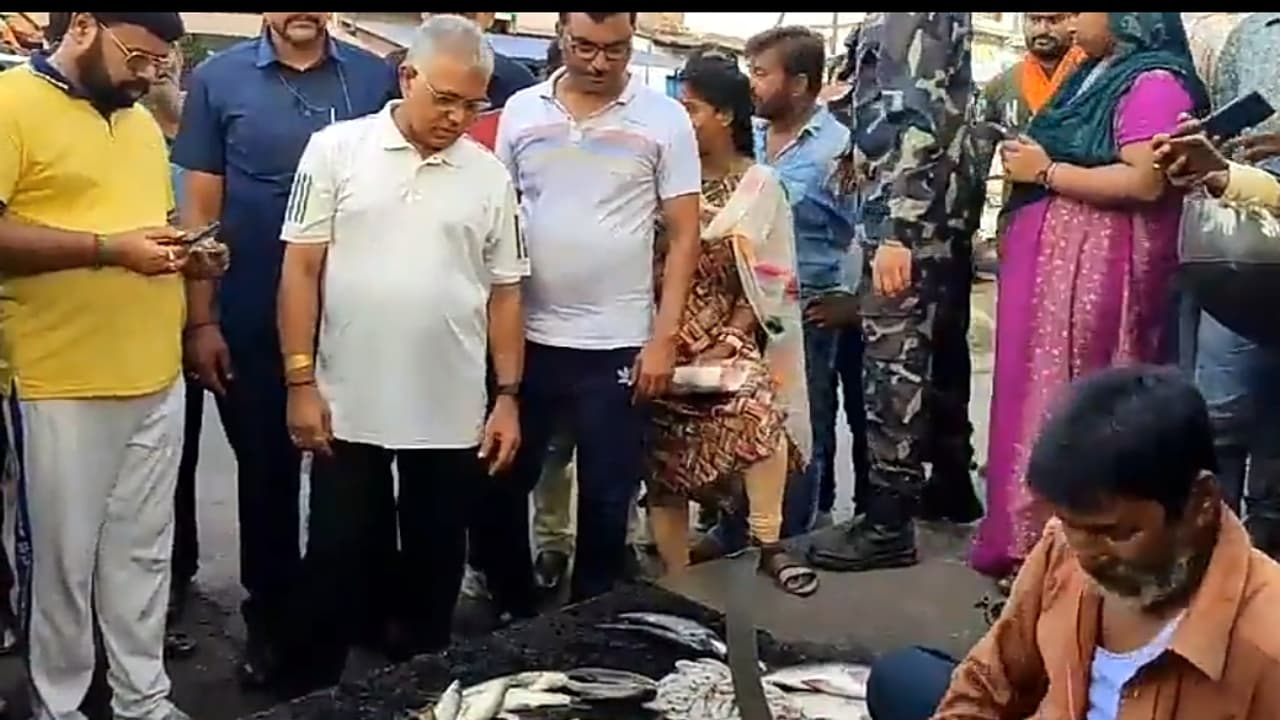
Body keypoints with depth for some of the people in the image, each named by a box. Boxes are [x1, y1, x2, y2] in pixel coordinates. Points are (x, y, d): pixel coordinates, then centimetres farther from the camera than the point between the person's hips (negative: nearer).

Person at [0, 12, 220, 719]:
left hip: (157, 379, 7)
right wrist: (108, 248, -22)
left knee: (143, 553, 14)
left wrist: (184, 254, 4)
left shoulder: (141, 122, 16)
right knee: (60, 560, 6)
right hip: (59, 384, -6)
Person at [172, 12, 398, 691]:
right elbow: (200, 210, 0)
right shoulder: (217, 80, -1)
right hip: (253, 323, 0)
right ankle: (270, 620, 29)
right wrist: (200, 320, -5)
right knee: (266, 473, 12)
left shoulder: (376, 78, 2)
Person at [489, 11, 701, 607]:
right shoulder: (520, 110, 4)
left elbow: (683, 235, -2)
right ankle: (513, 612, 32)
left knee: (606, 498, 8)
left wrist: (663, 338, -8)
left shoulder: (665, 119, -2)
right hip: (525, 335, 3)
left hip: (617, 343, -2)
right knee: (502, 483, 12)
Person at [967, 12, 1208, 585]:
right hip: (1051, 260, 9)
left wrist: (1045, 171, -15)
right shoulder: (1092, 77, 17)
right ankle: (1032, 539, 20)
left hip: (1097, 268, -9)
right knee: (1039, 393, 11)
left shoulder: (1155, 82, -11)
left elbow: (1145, 182, -21)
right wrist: (1026, 162, 7)